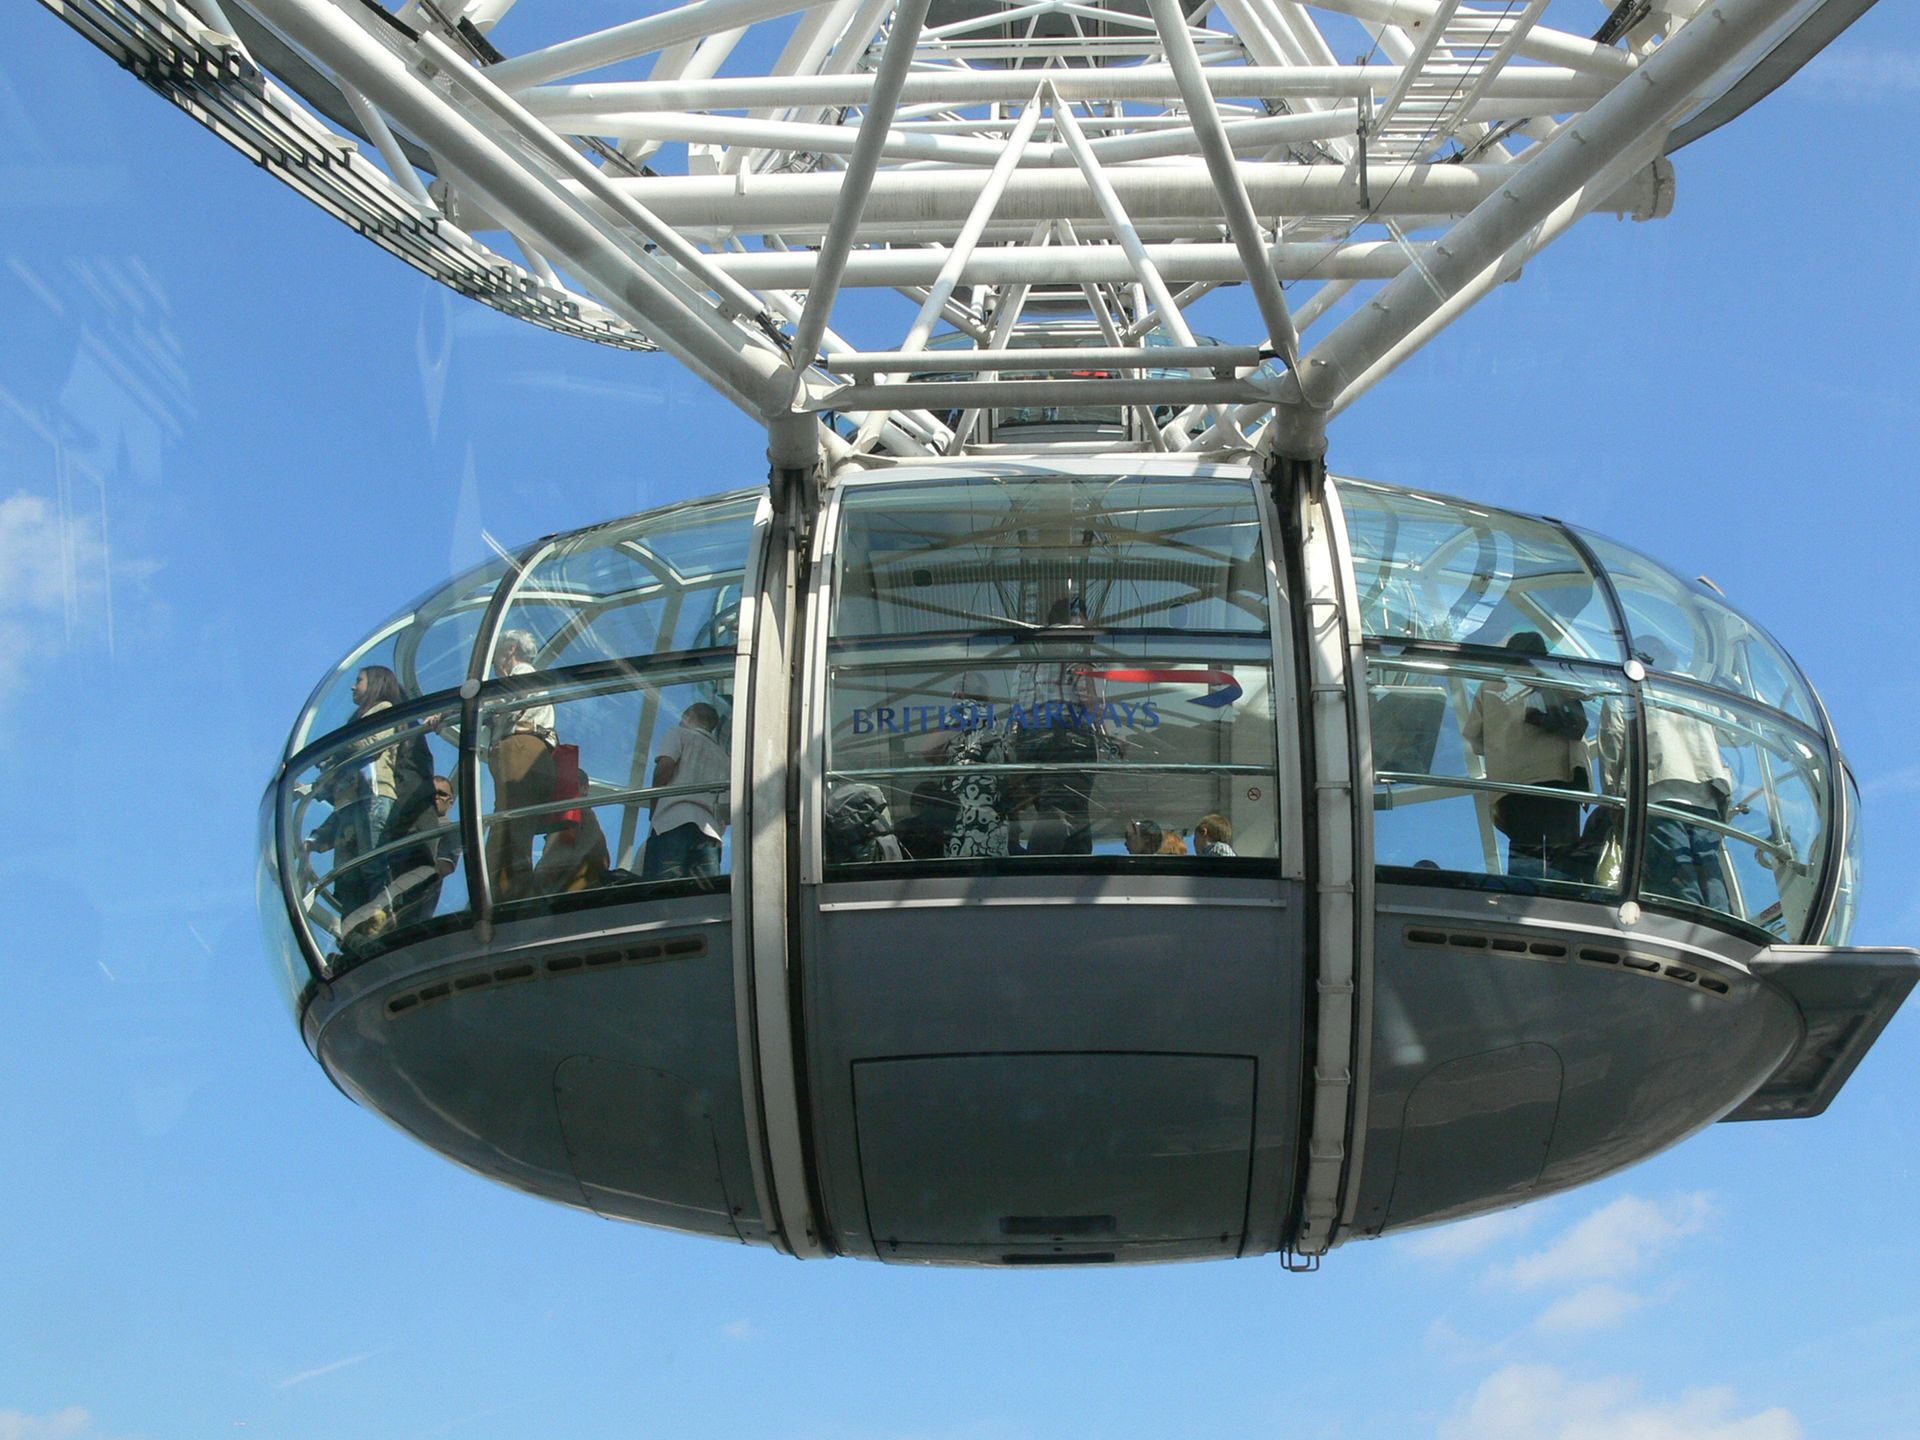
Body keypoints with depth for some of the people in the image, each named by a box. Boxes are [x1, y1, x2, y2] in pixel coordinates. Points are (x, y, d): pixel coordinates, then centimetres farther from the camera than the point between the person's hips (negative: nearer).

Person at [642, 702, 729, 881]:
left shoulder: (679, 734, 18)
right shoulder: (724, 757, 31)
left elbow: (665, 765, -1)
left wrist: (653, 808, 8)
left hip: (674, 820, -5)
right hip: (710, 829, 5)